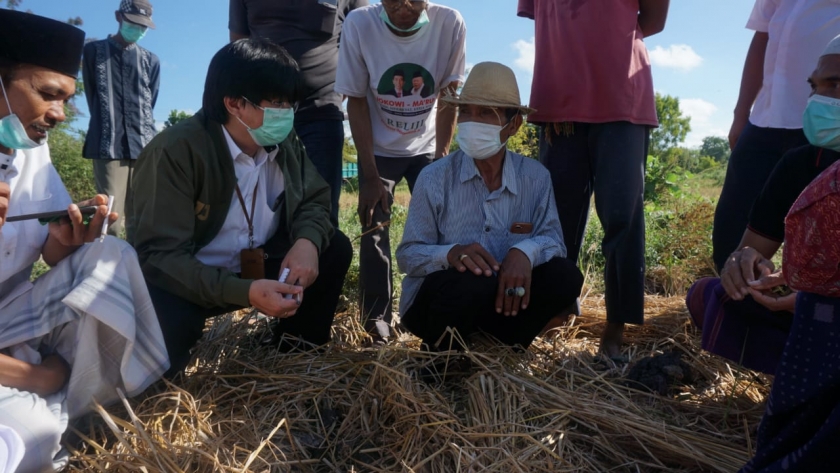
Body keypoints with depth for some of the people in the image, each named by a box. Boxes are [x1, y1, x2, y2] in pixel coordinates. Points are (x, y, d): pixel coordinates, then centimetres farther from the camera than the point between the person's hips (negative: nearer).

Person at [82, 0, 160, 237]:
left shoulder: (151, 61, 17)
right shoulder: (94, 50, 11)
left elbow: (149, 104, 13)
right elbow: (93, 97, 9)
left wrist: (140, 133, 4)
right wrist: (109, 127, 5)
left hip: (143, 146, 2)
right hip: (108, 145, -2)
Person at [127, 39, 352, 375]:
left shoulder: (285, 143, -5)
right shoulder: (174, 152, -25)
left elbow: (315, 198, 3)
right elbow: (159, 256, -29)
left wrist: (308, 241, -23)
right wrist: (245, 292, -42)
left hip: (253, 265, 6)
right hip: (184, 283, -6)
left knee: (335, 249, -10)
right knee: (161, 330, -38)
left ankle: (295, 352, 8)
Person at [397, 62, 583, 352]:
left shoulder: (536, 177, -3)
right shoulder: (434, 178, -10)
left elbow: (553, 239, -9)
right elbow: (408, 255, -12)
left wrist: (526, 251, -34)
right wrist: (451, 253, -35)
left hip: (502, 294, 3)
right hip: (434, 299, -3)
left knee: (564, 275, -20)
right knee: (472, 283, -36)